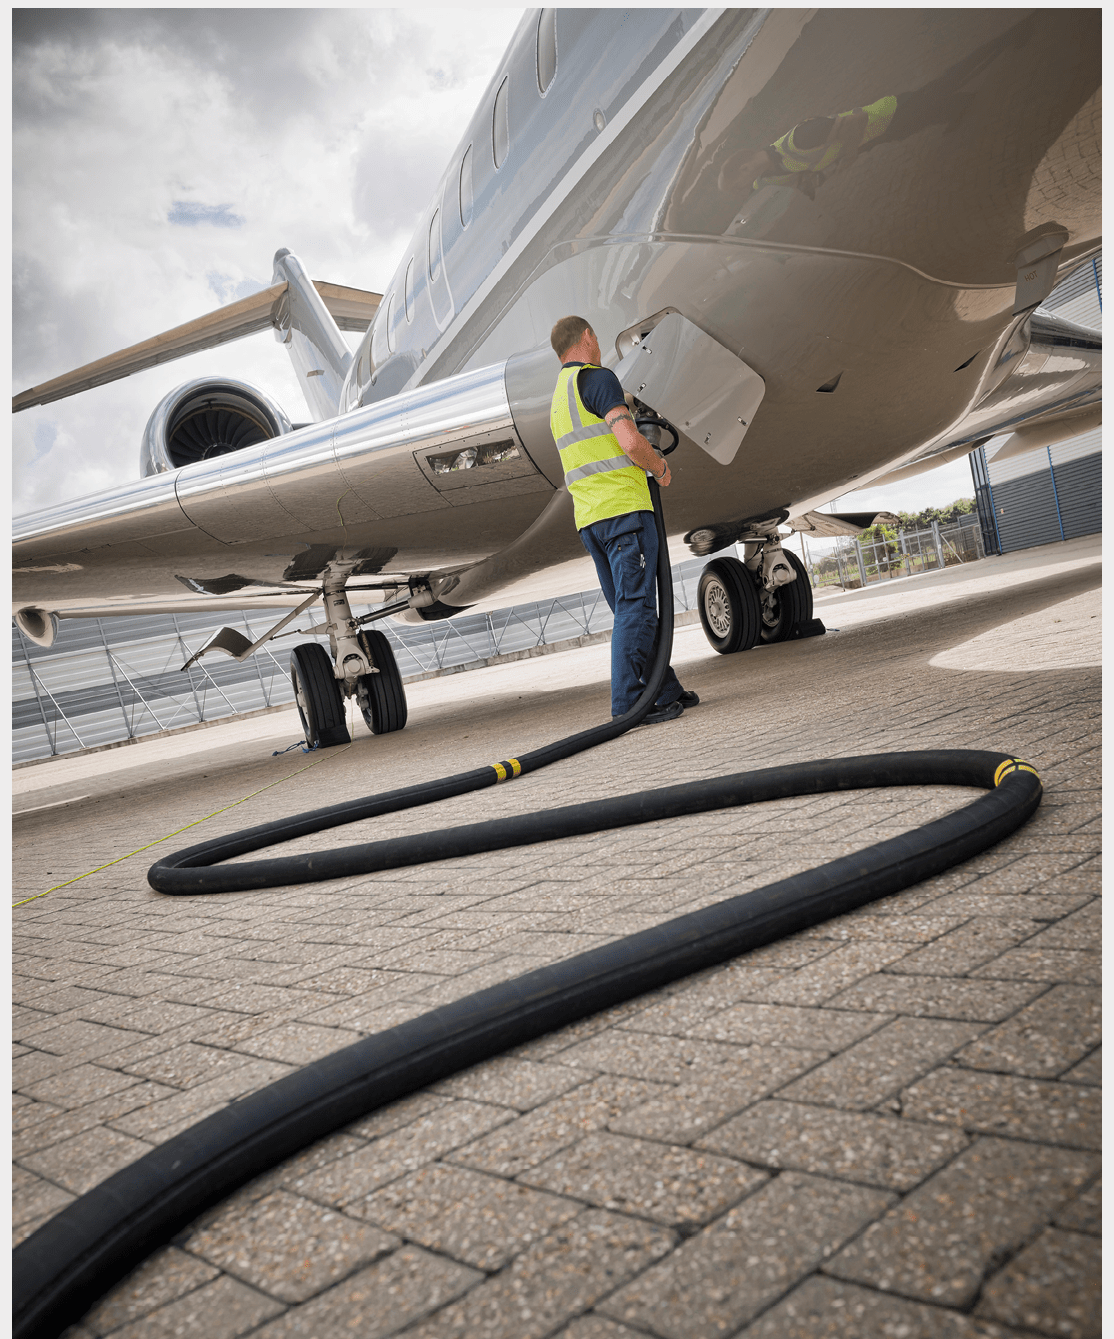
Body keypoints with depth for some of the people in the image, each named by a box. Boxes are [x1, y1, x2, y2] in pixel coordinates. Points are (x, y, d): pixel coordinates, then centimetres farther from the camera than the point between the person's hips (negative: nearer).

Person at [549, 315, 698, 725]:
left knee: (632, 610, 11)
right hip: (623, 507, -9)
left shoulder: (558, 398, 22)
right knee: (635, 608, -9)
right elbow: (630, 442, -17)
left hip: (588, 518, 9)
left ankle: (666, 691, 16)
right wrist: (660, 466, 1)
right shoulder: (597, 378, -6)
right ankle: (629, 705, -11)